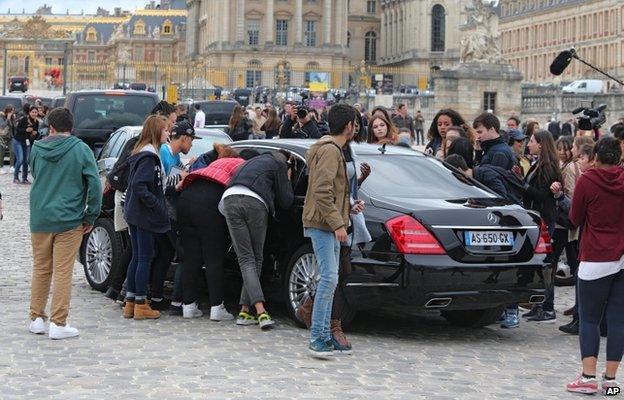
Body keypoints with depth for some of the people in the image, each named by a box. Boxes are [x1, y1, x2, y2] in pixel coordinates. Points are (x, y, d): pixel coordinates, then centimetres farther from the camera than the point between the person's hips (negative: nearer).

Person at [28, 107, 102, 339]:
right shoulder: (80, 150, -7)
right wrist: (91, 216, -3)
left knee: (40, 269, 15)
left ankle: (36, 319, 21)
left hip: (40, 219, 3)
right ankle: (58, 324, 2)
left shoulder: (37, 149, 1)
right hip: (69, 220, -3)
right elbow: (94, 184, -10)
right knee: (63, 272, 0)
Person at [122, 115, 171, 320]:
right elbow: (139, 186, -24)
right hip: (144, 216, -10)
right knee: (145, 257, -2)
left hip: (134, 214, 10)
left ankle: (130, 303, 18)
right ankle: (141, 305, 3)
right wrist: (158, 206, -19)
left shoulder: (142, 154, 13)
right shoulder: (149, 157, -16)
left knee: (137, 257, 13)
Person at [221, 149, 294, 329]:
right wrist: (287, 181, 30)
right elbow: (286, 201, 14)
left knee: (246, 259, -2)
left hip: (230, 198, 4)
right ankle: (245, 310, 3)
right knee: (256, 259, 10)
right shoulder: (279, 166, 19)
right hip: (255, 203, -4)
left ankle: (261, 311, -15)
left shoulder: (253, 162, 37)